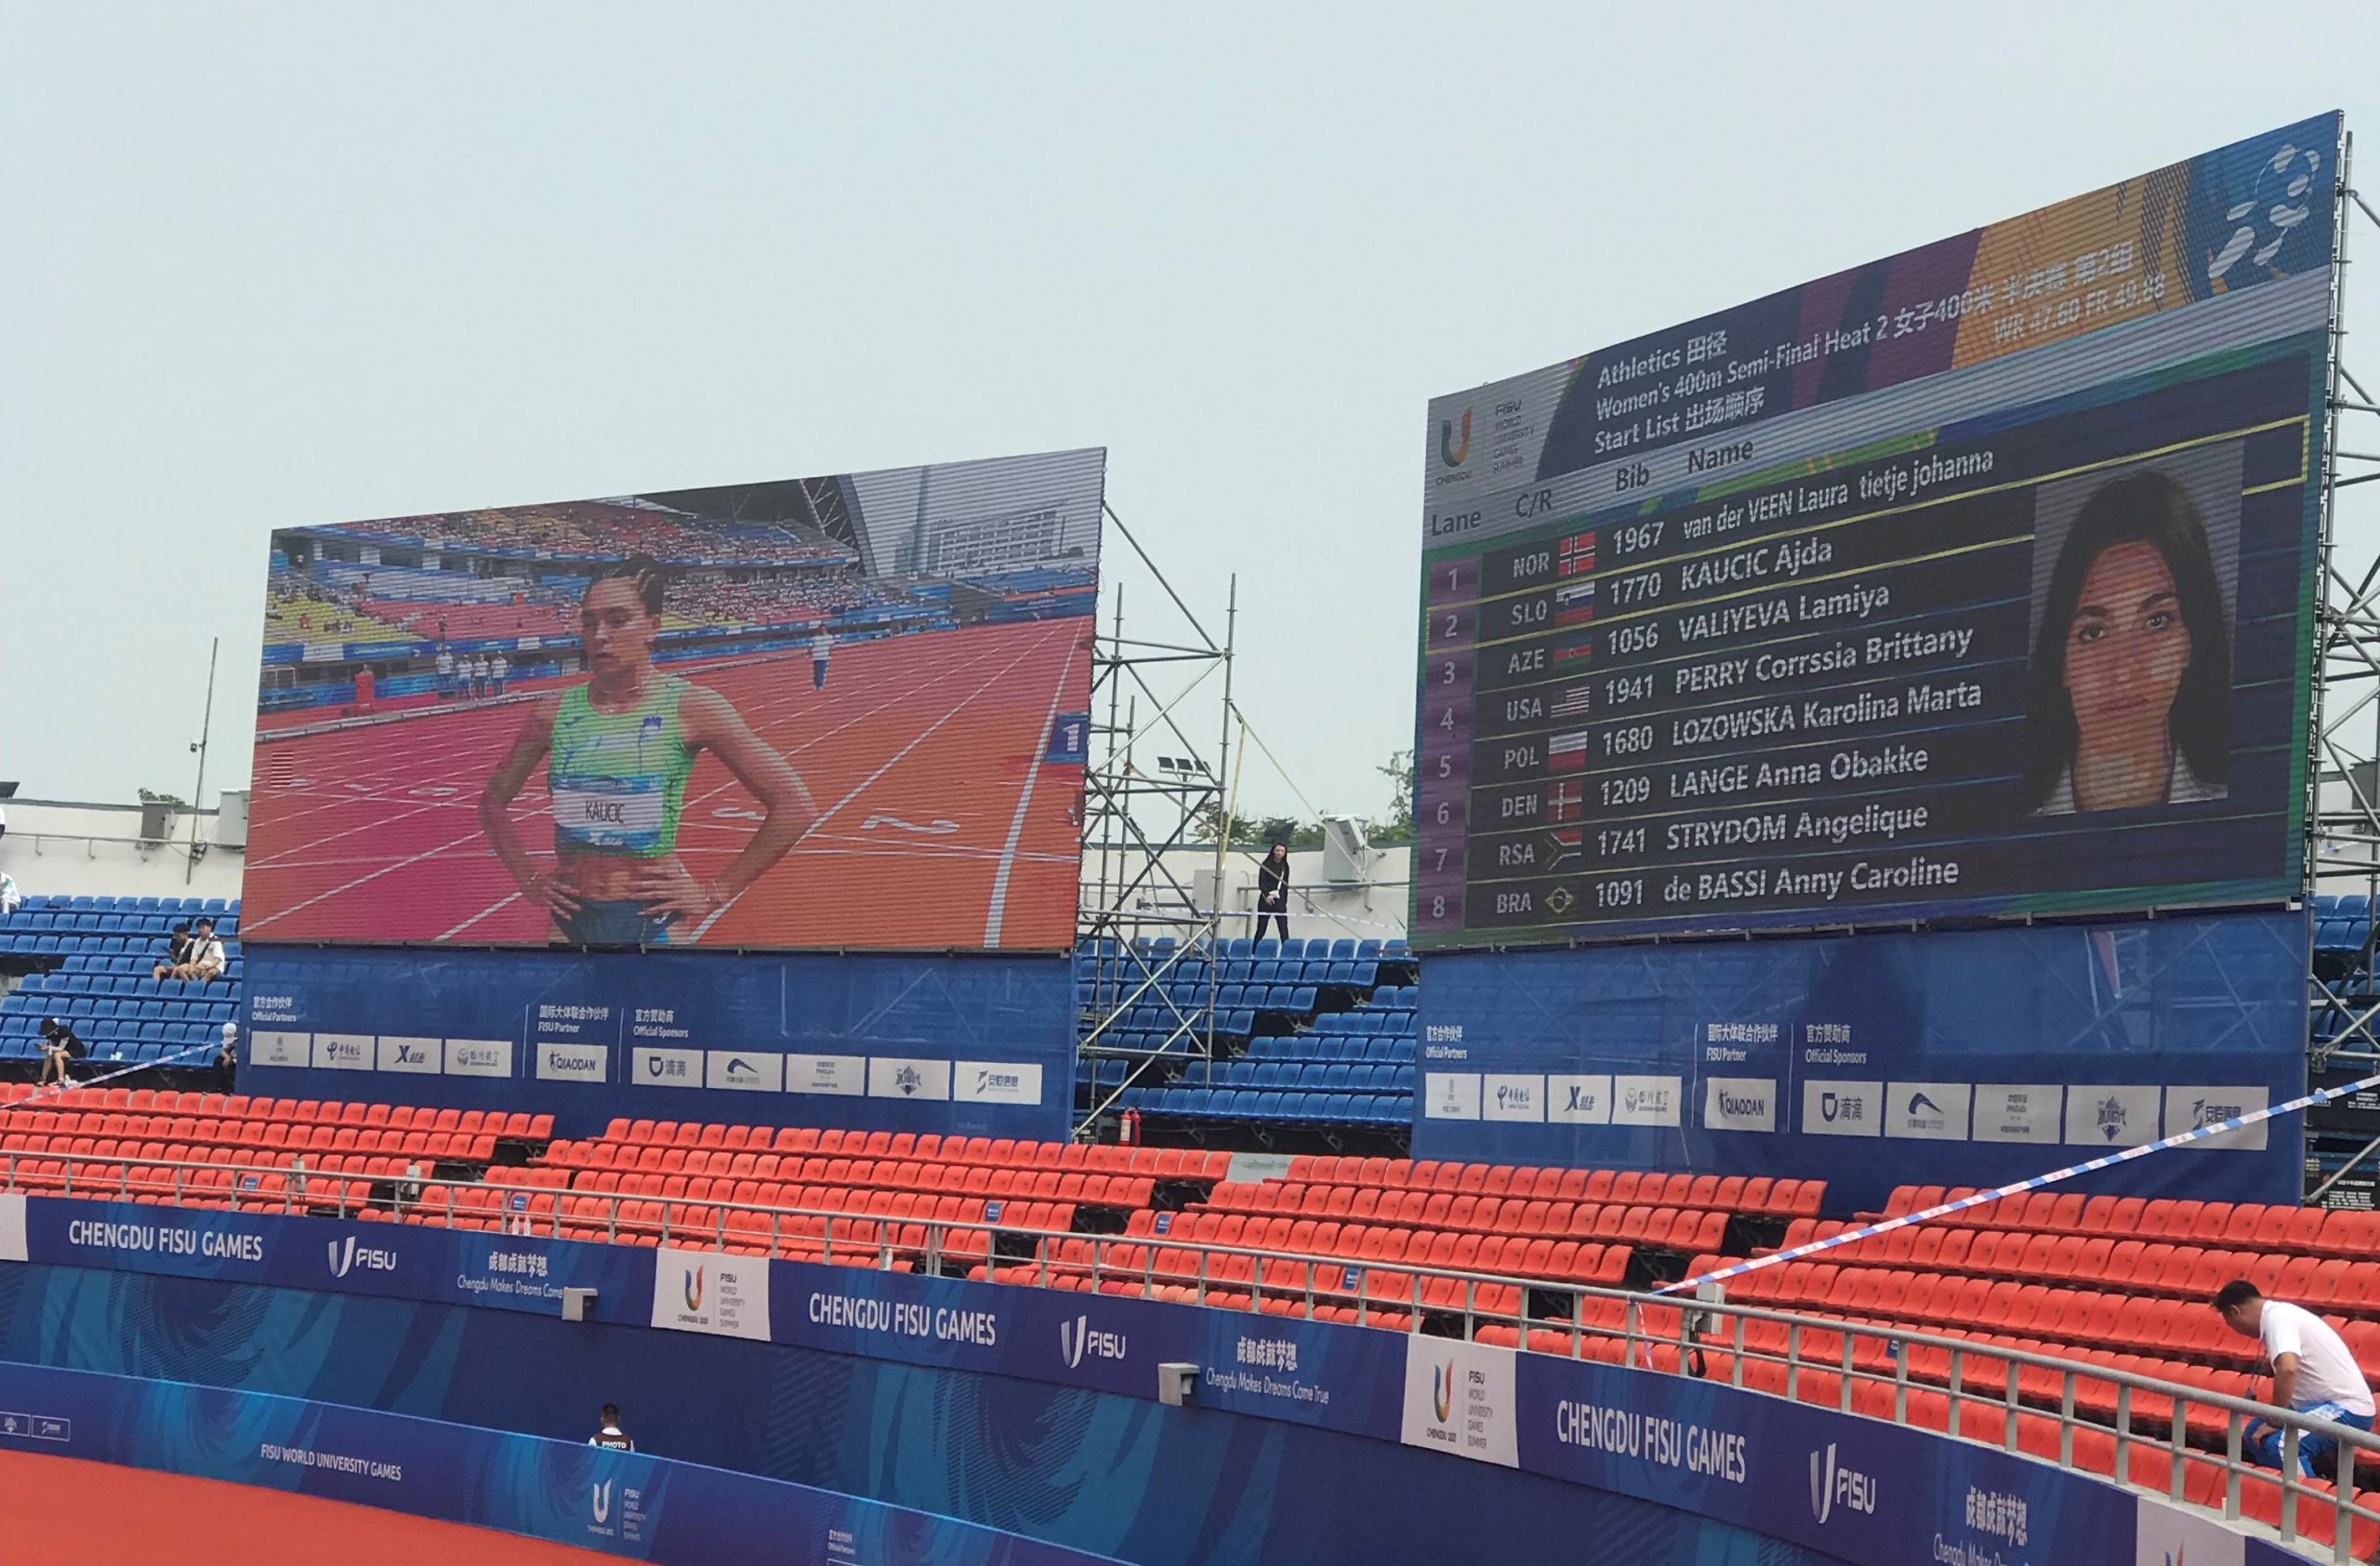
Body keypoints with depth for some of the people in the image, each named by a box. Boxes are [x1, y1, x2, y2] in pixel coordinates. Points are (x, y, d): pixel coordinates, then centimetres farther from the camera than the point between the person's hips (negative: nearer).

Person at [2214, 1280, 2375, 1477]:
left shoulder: (2276, 1318, -16)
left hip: (2347, 1409, -11)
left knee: (2279, 1444, -29)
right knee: (2256, 1432, 14)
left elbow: (2287, 1369, -32)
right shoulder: (2281, 1311, 14)